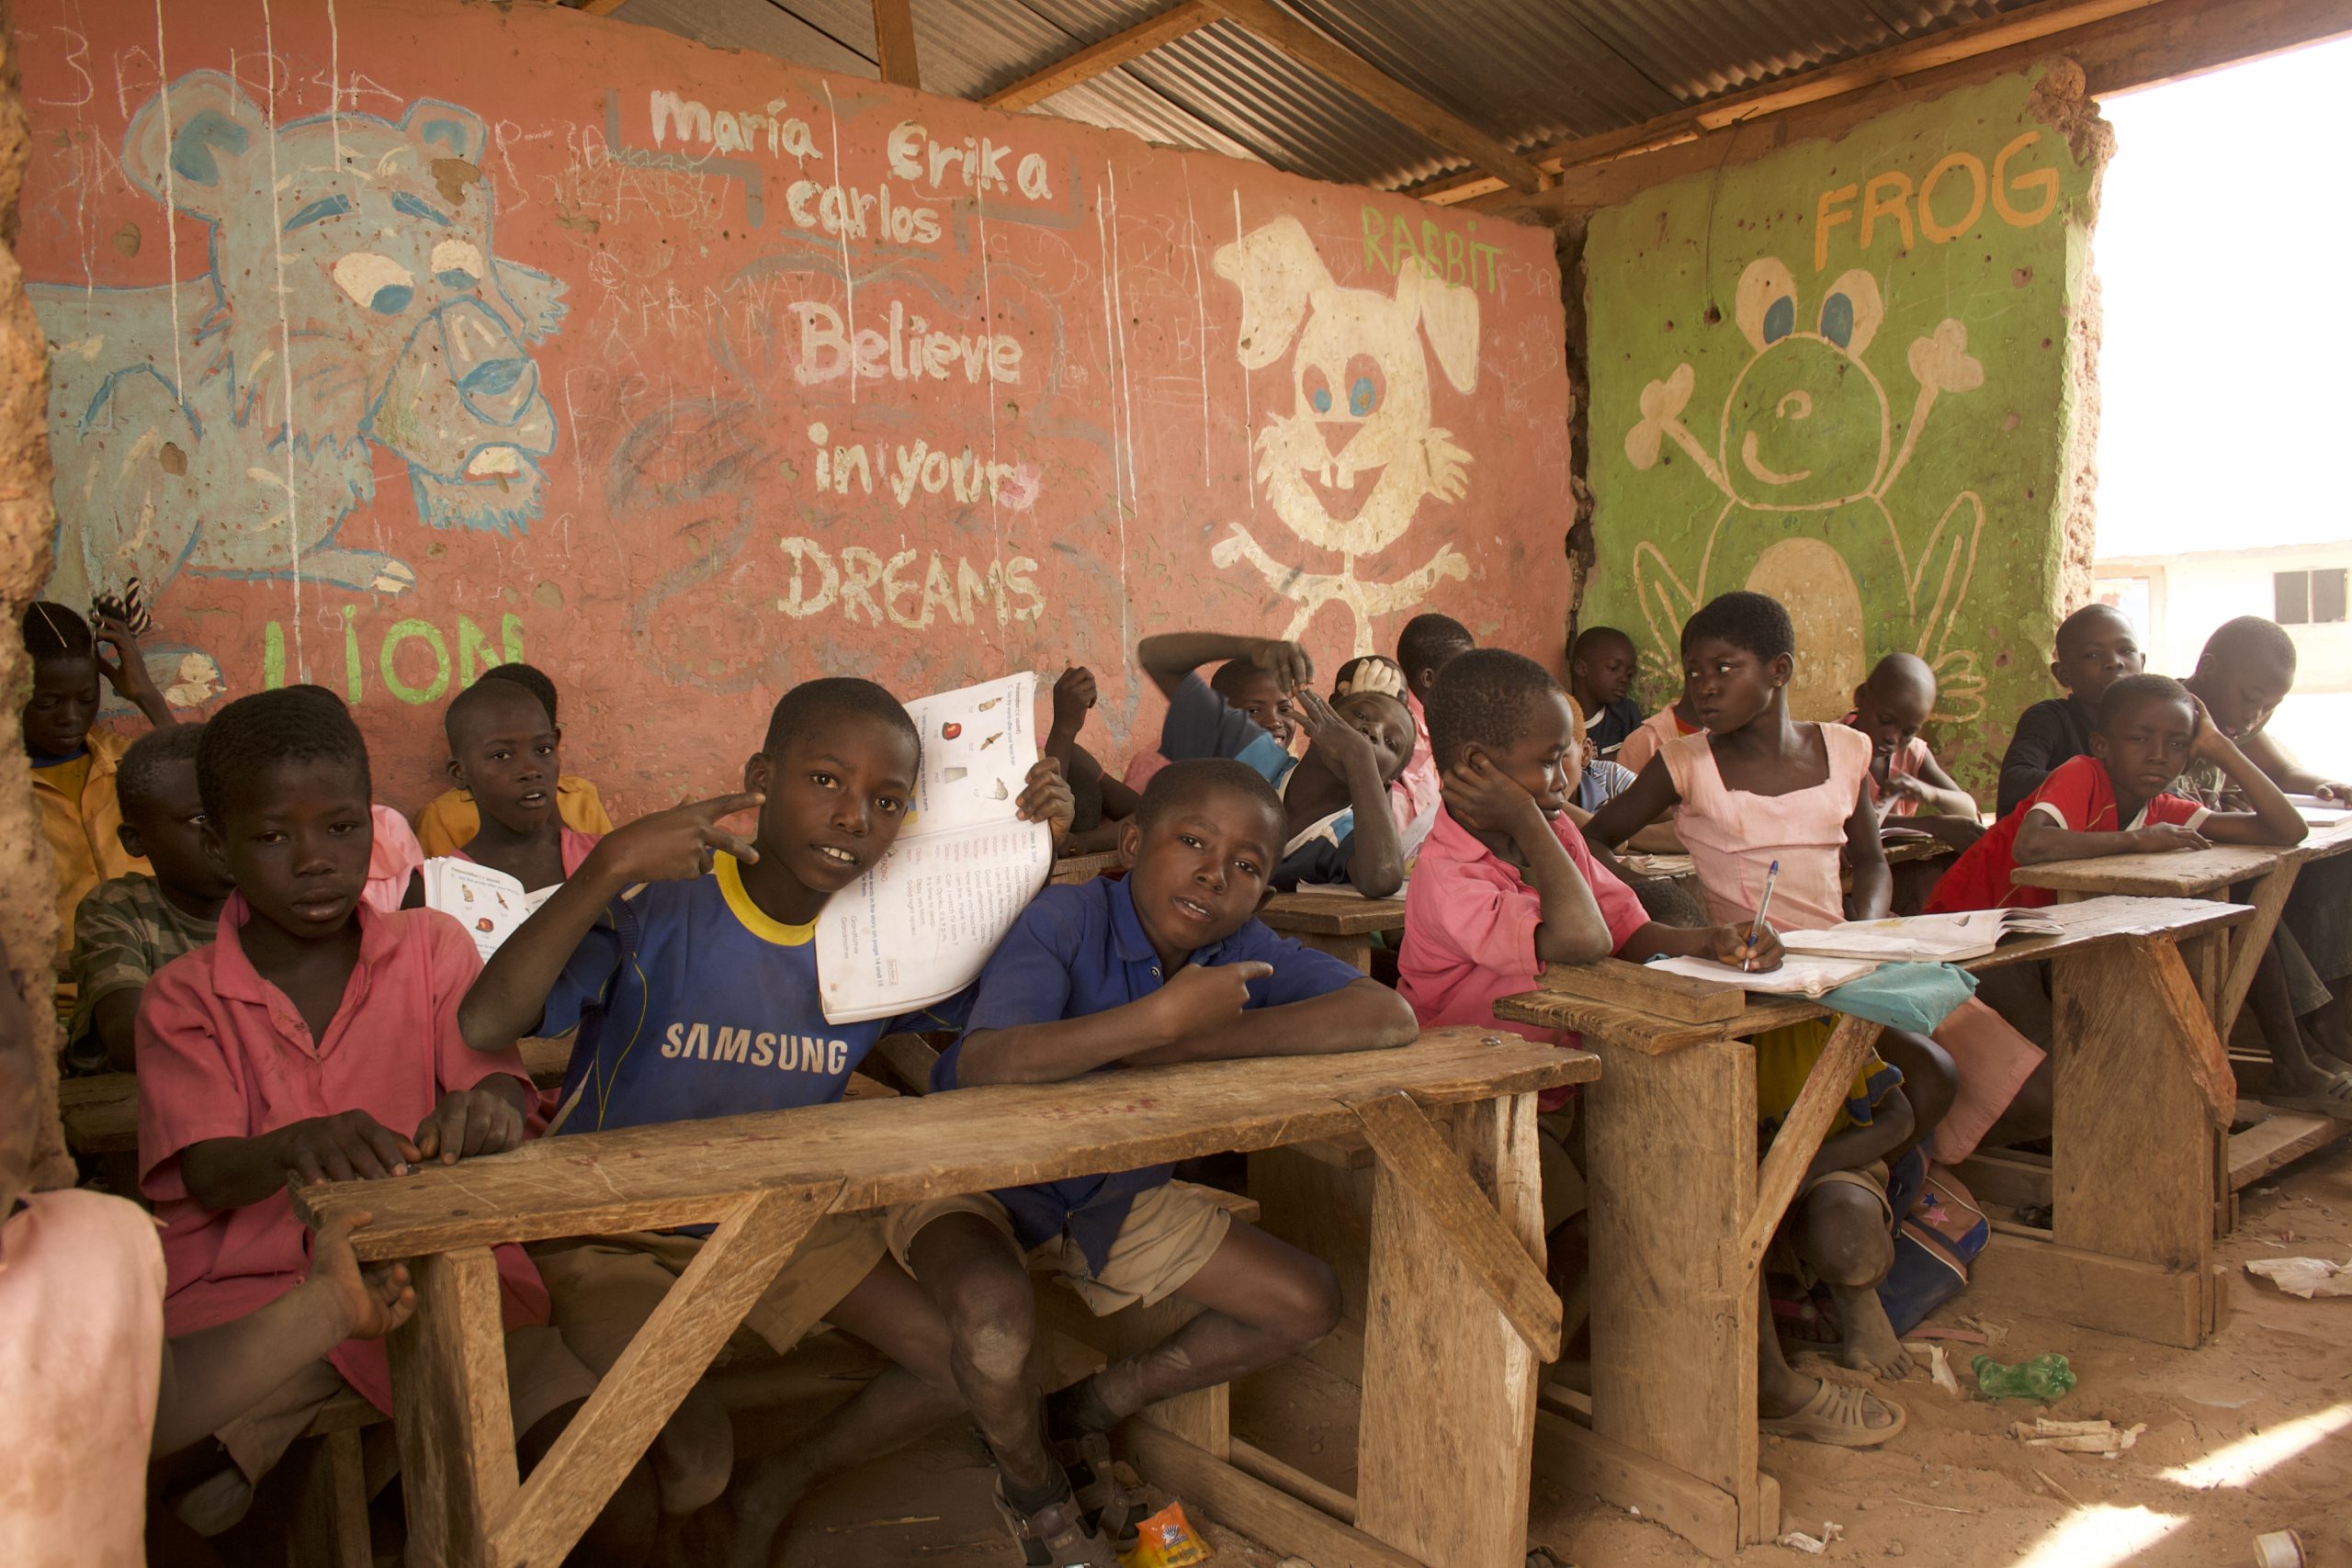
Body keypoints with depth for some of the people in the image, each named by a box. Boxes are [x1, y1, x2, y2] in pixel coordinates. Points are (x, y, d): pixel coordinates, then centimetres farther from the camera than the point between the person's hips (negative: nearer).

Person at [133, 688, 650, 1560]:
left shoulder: (431, 947, 7)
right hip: (243, 1290, 1)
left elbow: (494, 1086, -5)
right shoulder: (183, 998, 5)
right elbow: (205, 1175, -9)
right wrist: (292, 1147, -33)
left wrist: (486, 1113, -31)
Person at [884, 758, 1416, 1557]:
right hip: (974, 1181, -5)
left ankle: (1088, 1410, 20)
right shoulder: (1066, 920, -27)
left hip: (1114, 1194, 6)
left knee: (1307, 1305, 2)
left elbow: (1388, 1016, -29)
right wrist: (1163, 1016, -45)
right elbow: (985, 1066, -42)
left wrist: (1194, 1041, -34)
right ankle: (1025, 1474, 1)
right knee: (998, 1308, -37)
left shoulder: (1245, 951, -13)